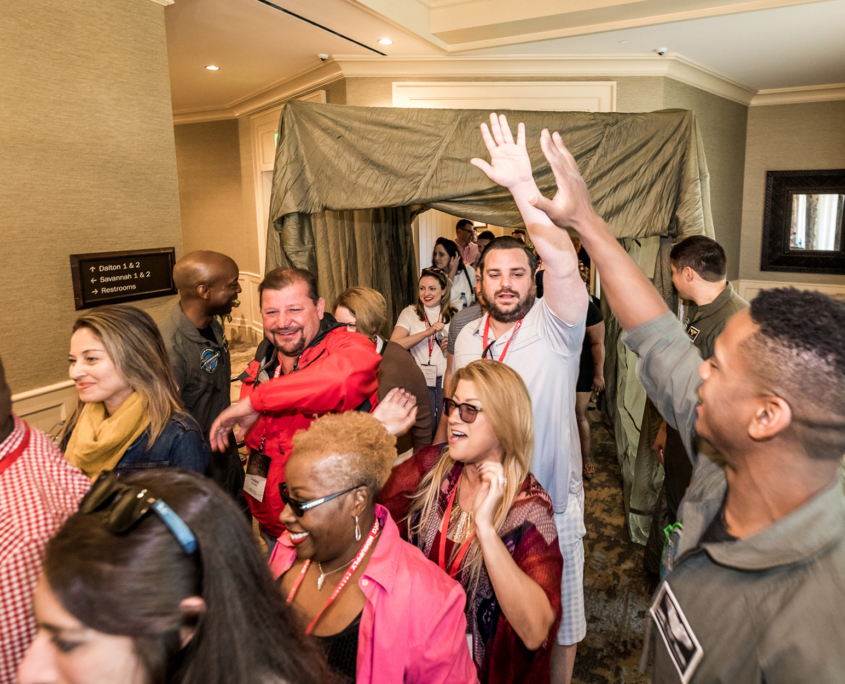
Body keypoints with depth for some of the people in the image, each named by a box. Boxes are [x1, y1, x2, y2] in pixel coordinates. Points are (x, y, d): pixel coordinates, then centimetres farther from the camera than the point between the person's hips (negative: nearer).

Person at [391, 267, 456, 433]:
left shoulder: (452, 315, 10)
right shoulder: (410, 312, 3)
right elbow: (394, 345, -11)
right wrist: (427, 332, -16)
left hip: (446, 380, 2)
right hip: (421, 380, -2)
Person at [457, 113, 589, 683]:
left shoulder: (555, 326, -15)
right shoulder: (467, 338, 2)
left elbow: (565, 266, -34)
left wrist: (523, 186, -41)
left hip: (552, 506, -4)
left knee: (558, 626, 16)